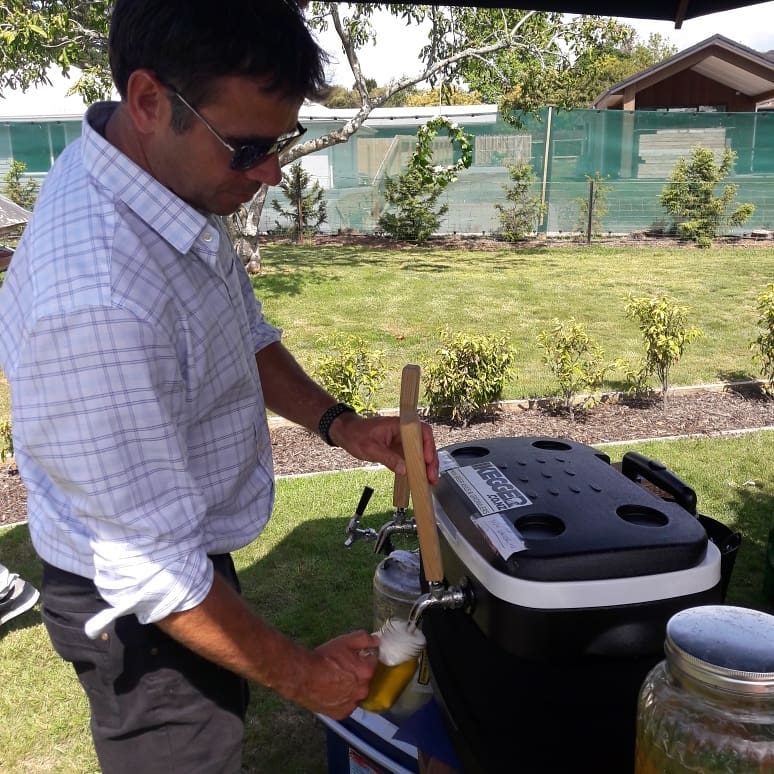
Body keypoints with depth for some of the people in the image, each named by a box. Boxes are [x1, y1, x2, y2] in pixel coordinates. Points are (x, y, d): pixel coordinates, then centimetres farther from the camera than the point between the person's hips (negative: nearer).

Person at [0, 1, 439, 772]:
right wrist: (302, 674, -18)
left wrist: (335, 422, -10)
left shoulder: (175, 177, -10)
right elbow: (151, 571, -31)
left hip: (188, 550, 8)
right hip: (144, 606, -8)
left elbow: (244, 334, 6)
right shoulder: (97, 299, -38)